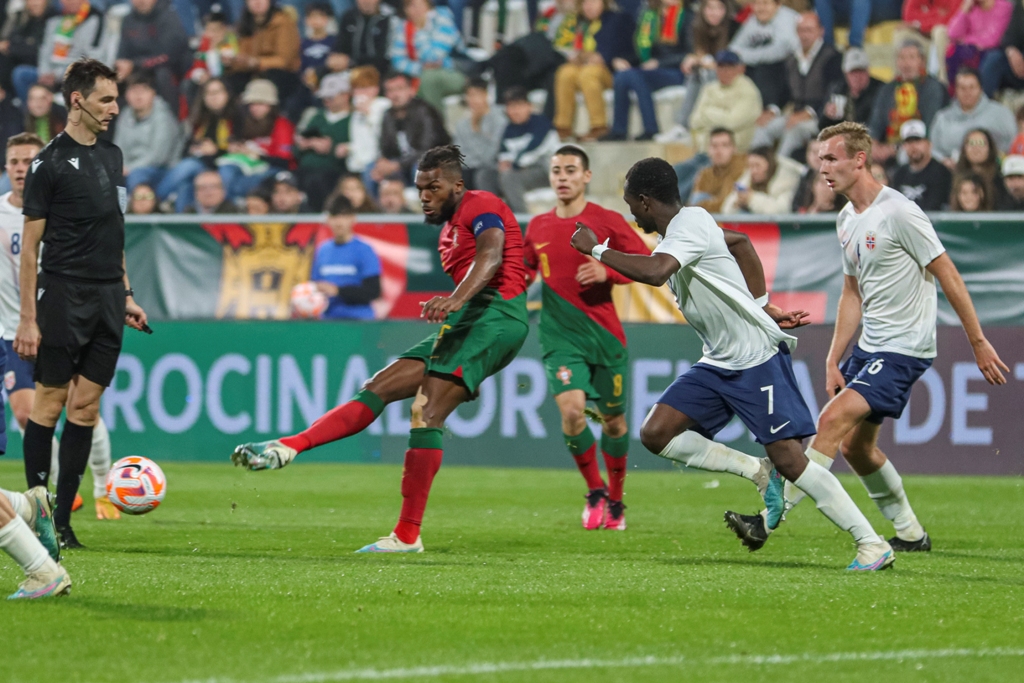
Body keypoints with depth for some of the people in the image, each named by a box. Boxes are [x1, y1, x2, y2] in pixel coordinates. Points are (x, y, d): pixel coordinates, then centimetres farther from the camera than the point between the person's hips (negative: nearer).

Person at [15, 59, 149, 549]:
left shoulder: (112, 156, 14)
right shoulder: (50, 163, -7)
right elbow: (30, 247, -7)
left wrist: (126, 295, 17)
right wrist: (28, 320, -11)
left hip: (107, 301, 6)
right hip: (65, 300, -6)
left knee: (86, 407, 5)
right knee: (49, 403, -3)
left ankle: (63, 517, 9)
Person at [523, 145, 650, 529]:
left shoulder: (607, 221, -3)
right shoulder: (538, 227, 8)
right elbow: (526, 269, 25)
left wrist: (608, 272, -18)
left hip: (605, 335, -1)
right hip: (560, 336, 1)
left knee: (612, 419, 8)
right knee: (571, 409, -19)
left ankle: (615, 500, 28)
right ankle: (595, 492, 1)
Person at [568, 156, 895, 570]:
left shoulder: (688, 226, -18)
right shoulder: (687, 224, 11)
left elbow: (655, 273, -38)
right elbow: (739, 242, 29)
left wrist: (596, 250, -26)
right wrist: (763, 306, 23)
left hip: (757, 359, -10)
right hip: (718, 364, 10)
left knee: (788, 459, -12)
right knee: (656, 433, -4)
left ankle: (873, 544, -4)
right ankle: (759, 473, 4)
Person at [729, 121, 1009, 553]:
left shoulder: (899, 213, -17)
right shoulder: (846, 221, 9)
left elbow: (949, 278, -13)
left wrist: (979, 344, -11)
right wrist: (833, 361, 11)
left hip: (904, 349, -9)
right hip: (868, 347, 9)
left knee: (833, 420, -20)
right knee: (855, 445, 12)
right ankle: (910, 534, 26)